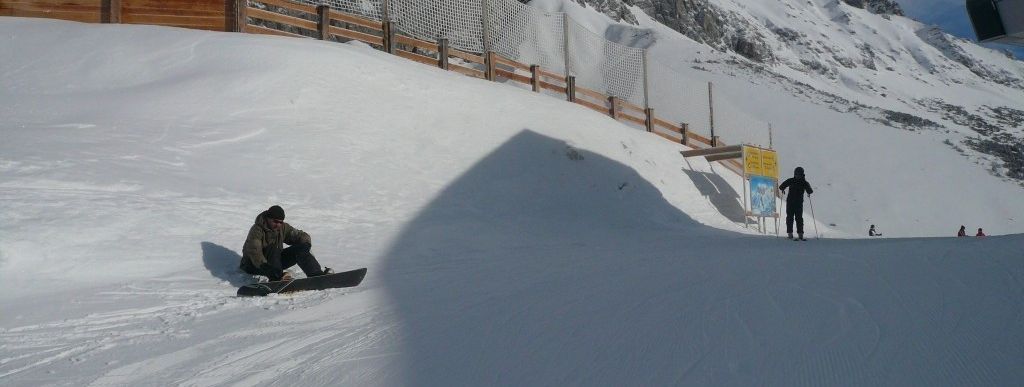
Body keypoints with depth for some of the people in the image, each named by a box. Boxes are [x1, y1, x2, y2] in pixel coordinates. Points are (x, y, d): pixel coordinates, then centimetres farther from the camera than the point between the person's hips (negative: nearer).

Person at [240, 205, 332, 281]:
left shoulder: (283, 228, 0)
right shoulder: (257, 230, -19)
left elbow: (301, 235, 6)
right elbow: (254, 252, -32)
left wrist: (306, 244, -17)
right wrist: (265, 266, -47)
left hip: (276, 260, 6)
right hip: (254, 265, -6)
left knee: (300, 249, -15)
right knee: (273, 247, -34)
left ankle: (317, 273, -33)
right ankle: (276, 277, -56)